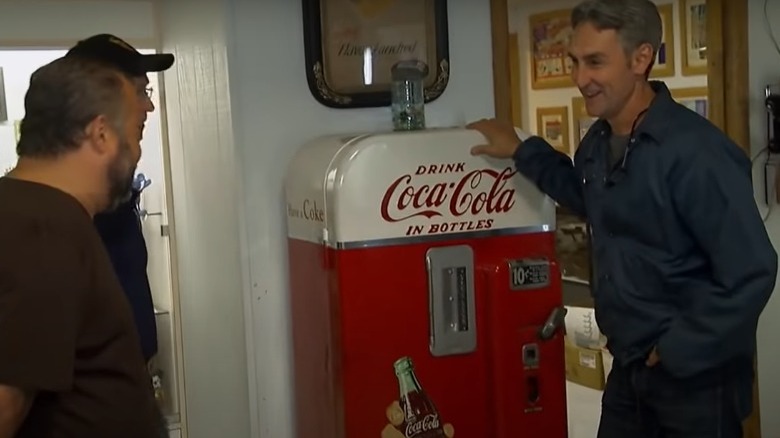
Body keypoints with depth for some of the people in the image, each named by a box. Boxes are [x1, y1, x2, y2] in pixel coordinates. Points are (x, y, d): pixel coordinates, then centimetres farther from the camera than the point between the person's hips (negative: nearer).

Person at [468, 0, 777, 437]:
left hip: (697, 376, -7)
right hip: (629, 368, 8)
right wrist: (522, 152, 18)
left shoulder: (696, 153, -24)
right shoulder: (599, 141, 2)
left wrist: (676, 352, -18)